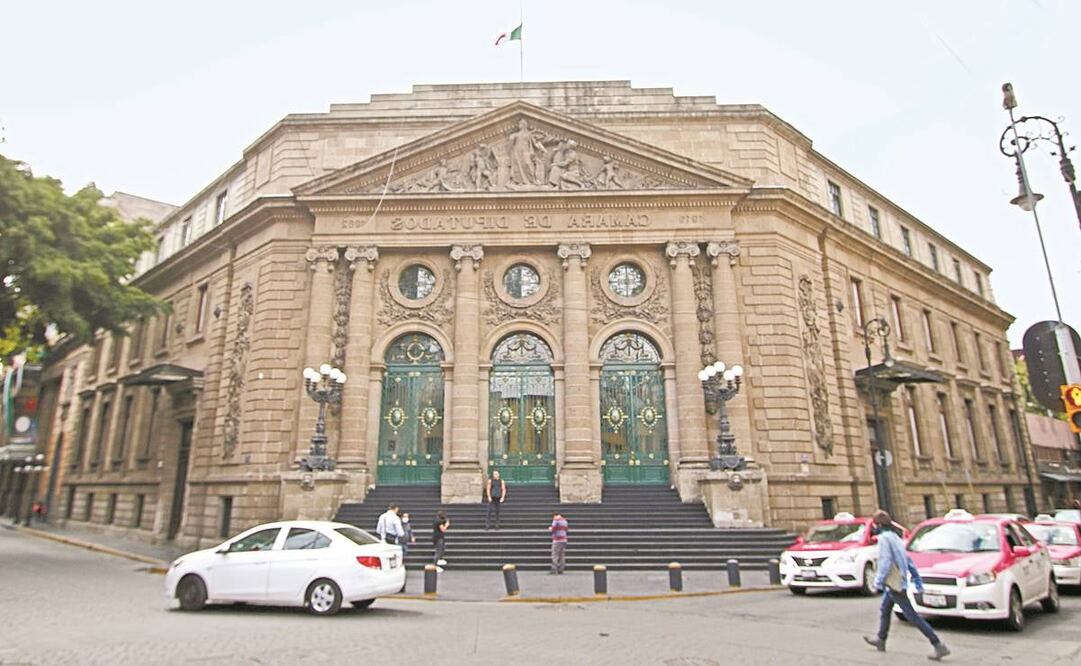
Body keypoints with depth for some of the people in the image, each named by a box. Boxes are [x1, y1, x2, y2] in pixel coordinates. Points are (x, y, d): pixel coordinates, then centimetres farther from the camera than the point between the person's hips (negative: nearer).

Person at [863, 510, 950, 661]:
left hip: (894, 585, -10)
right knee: (884, 610, 21)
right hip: (899, 583, 10)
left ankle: (939, 646, -4)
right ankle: (880, 640, 33)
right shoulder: (895, 537, 13)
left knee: (912, 616, -5)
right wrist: (917, 581, 16)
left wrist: (878, 581, -16)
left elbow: (885, 562, -23)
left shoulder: (884, 538, -16)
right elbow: (909, 561, 15)